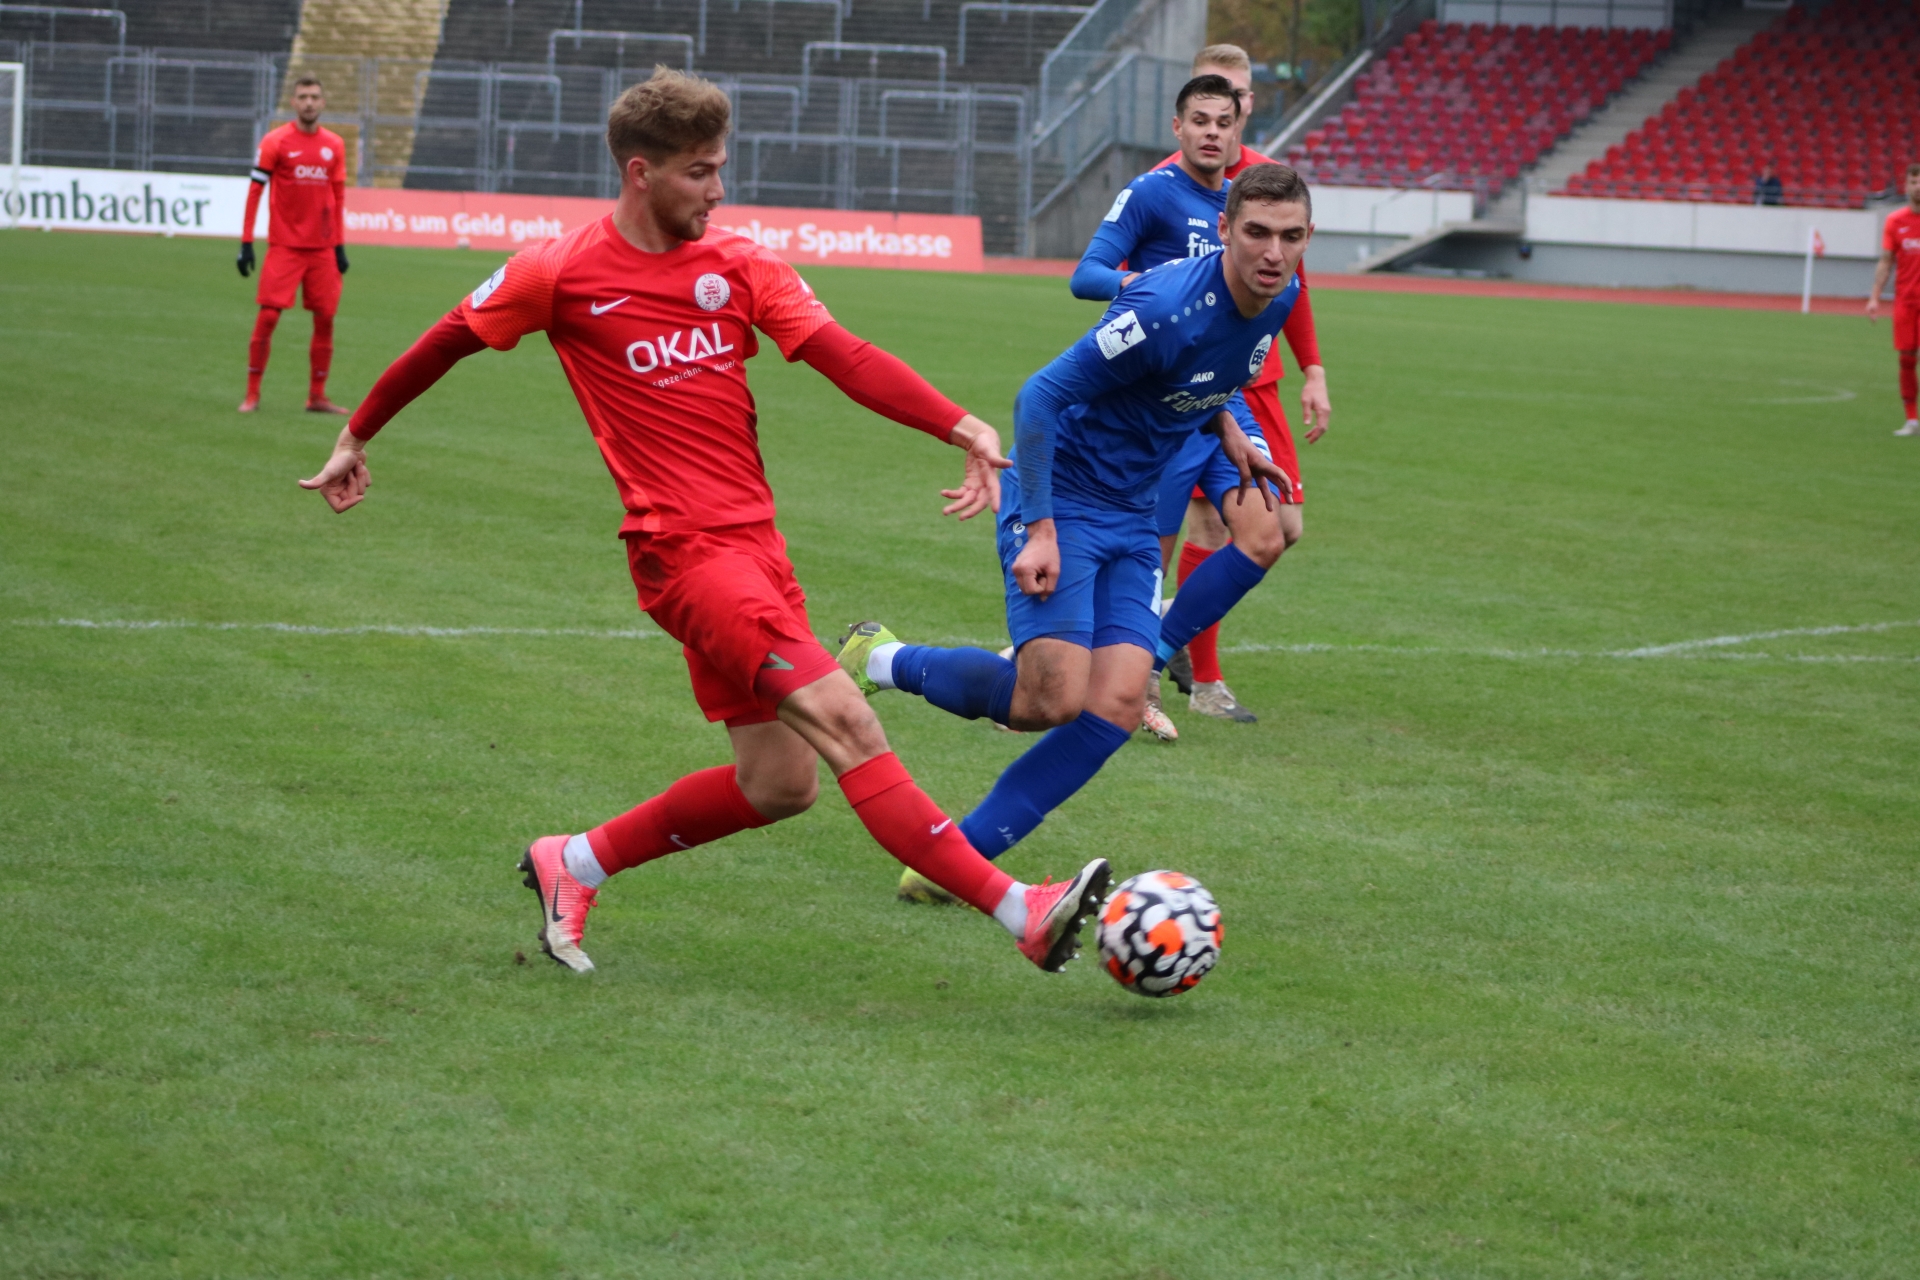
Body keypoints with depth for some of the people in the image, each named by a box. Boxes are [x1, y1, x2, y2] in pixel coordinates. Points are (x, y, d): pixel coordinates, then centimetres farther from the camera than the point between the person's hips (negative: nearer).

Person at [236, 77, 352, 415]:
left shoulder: (334, 145, 8)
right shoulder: (275, 142, -4)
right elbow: (254, 191, -4)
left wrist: (340, 246, 11)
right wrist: (246, 243, -9)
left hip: (322, 249, 4)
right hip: (284, 247, -4)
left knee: (325, 319, 2)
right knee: (267, 316, -8)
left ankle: (317, 396, 12)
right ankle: (252, 393, 2)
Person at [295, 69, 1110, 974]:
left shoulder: (738, 267, 8)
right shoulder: (563, 272, -4)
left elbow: (843, 356, -1)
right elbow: (444, 344, 9)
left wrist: (961, 426, -14)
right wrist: (356, 438, 19)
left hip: (754, 541, 7)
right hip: (682, 549, -7)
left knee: (778, 783, 9)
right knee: (843, 722, -18)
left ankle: (575, 864, 27)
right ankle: (1017, 911, -23)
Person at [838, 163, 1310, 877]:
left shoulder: (1280, 298, -1)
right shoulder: (1167, 307, -26)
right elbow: (1040, 397, -22)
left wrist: (1227, 430, 8)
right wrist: (1040, 530, -25)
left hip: (1132, 522, 8)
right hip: (1062, 504, -7)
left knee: (1116, 709, -9)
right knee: (1051, 702, -18)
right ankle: (885, 661, 7)